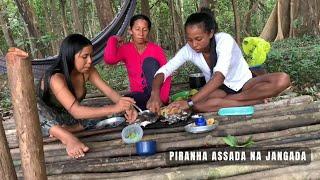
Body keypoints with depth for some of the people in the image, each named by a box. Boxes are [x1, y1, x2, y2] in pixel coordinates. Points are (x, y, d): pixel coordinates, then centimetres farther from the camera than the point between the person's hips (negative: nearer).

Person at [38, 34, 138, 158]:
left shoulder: (87, 71, -12)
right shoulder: (56, 78, -31)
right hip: (47, 122, -6)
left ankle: (67, 129, -20)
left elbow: (108, 91, -15)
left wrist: (125, 106, -36)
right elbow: (75, 111, -42)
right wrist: (114, 108, -51)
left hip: (68, 118, 6)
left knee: (111, 118, -14)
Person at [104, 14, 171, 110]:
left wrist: (162, 100, -23)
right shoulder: (125, 49, 0)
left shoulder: (156, 49, -4)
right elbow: (109, 59, -23)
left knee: (150, 61, -24)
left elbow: (166, 77, -9)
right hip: (139, 96, 0)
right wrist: (113, 39, -9)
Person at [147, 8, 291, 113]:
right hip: (219, 90, 2)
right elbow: (163, 71, -16)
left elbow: (219, 77, -40)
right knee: (197, 105, -34)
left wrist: (189, 102, -50)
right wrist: (155, 94, -39)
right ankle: (254, 101, -23)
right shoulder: (188, 50, -15)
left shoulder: (224, 40, -27)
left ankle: (227, 100, -24)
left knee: (282, 79, -30)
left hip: (244, 84, -2)